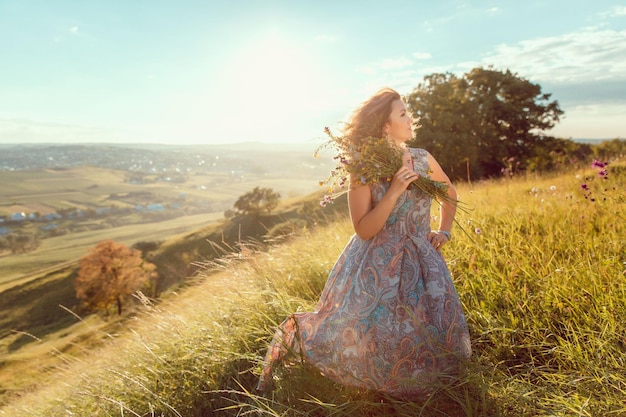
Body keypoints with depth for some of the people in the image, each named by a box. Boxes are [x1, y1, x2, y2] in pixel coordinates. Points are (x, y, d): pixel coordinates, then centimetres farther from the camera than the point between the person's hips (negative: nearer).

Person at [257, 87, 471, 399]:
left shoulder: (423, 159, 1)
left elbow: (450, 195, 20)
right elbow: (364, 230, -17)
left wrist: (443, 232, 9)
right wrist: (394, 191, -24)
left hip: (420, 263, 5)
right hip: (375, 265, -5)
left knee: (439, 337, -8)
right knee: (346, 335, -11)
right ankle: (289, 334, 20)